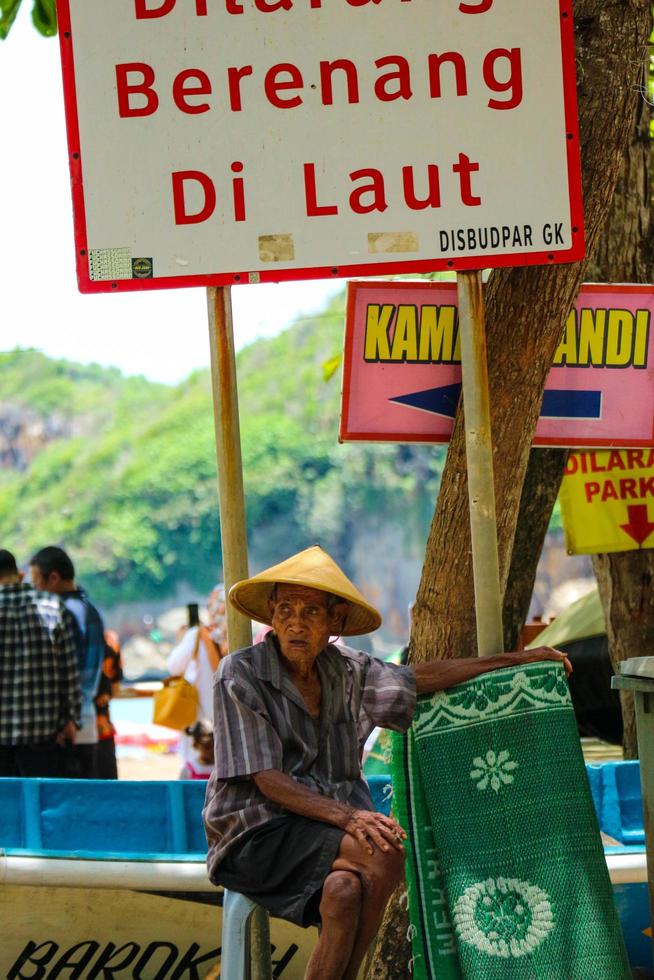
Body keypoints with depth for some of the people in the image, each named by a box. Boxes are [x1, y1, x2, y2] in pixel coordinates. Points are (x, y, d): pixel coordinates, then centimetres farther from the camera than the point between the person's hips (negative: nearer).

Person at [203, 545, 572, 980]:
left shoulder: (347, 671, 7)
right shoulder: (240, 675, -9)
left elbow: (419, 678, 20)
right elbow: (267, 781, -14)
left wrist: (517, 660, 20)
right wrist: (346, 816, -28)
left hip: (328, 834, 5)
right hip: (257, 835, -4)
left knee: (346, 890, -31)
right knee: (384, 858, -29)